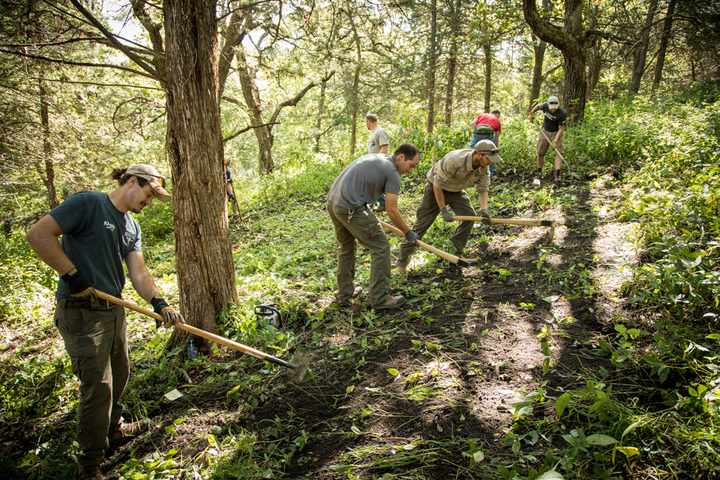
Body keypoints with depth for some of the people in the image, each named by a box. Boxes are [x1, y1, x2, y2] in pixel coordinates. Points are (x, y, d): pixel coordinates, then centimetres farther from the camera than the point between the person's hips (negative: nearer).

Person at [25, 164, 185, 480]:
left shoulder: (132, 227, 11)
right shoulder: (88, 204, -13)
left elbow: (138, 271, 2)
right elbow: (38, 234, -20)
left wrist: (158, 302, -14)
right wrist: (72, 273, -19)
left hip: (114, 308, 9)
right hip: (80, 311, -8)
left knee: (119, 374, 20)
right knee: (98, 384, -5)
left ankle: (113, 430, 43)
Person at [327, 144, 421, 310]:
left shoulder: (374, 156, 20)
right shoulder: (392, 173, -6)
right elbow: (392, 211, -6)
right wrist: (408, 233, 6)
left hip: (333, 203, 9)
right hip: (352, 209, -9)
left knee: (346, 247, 25)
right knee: (381, 248, 1)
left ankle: (344, 293, 34)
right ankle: (380, 299, 6)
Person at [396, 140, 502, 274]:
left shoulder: (483, 167, -15)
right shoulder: (455, 160, -37)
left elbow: (482, 190, -5)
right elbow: (437, 185, -30)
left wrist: (484, 210, -23)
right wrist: (443, 210, -26)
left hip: (456, 190, 7)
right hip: (436, 189, -7)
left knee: (469, 215, -7)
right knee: (422, 223, -8)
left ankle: (455, 254, 5)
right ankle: (402, 261, -1)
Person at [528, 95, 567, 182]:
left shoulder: (562, 113, -27)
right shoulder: (545, 106, -16)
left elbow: (561, 129, -23)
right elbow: (538, 106, 11)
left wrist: (555, 141, -31)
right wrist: (531, 113, -1)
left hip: (556, 133, -3)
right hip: (545, 131, 3)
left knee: (558, 153, -17)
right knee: (540, 153, 4)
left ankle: (557, 173, -24)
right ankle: (539, 172, 20)